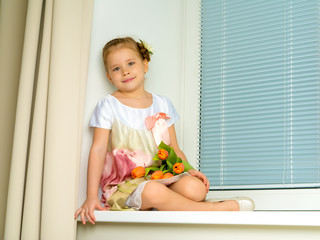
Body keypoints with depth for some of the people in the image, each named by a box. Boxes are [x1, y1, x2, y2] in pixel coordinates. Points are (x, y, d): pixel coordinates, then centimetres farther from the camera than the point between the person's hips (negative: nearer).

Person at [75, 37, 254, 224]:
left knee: (195, 188, -32)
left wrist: (189, 170, -4)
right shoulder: (108, 105, 4)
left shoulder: (162, 104, 15)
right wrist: (92, 196, -13)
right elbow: (98, 150, -4)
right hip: (124, 186, -2)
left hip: (161, 177, 3)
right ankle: (220, 208, -21)